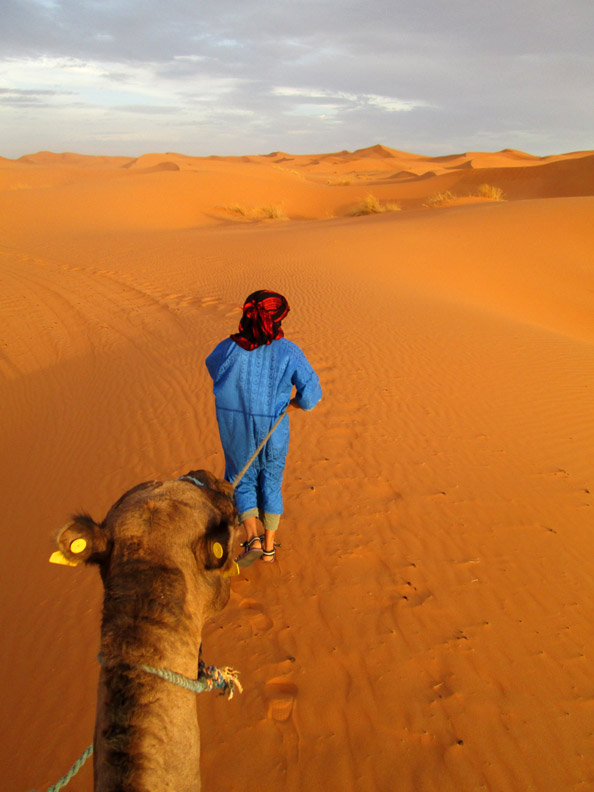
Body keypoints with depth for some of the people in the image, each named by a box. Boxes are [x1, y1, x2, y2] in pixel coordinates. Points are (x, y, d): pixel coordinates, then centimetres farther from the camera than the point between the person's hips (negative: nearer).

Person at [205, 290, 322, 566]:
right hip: (273, 431, 0)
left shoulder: (229, 348, -11)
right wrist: (290, 404, 6)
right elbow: (311, 393, -13)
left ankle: (253, 538, 2)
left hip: (236, 431, 0)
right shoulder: (288, 351, -14)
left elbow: (213, 366, 13)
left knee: (242, 482, 20)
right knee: (271, 483, 21)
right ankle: (269, 545, 30)